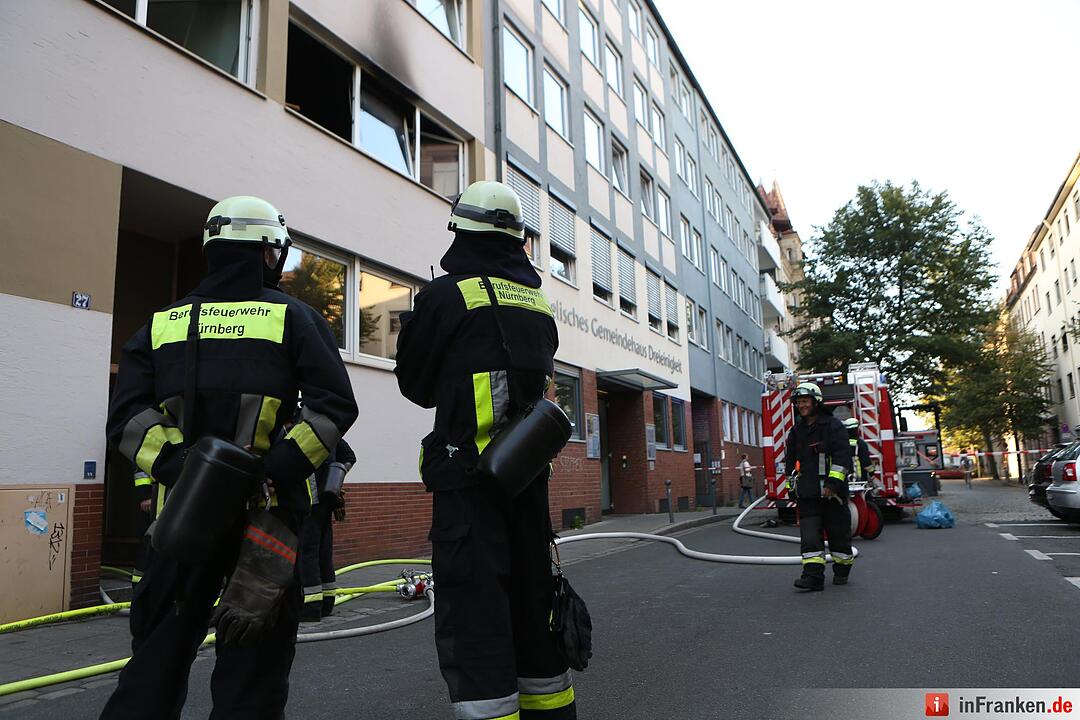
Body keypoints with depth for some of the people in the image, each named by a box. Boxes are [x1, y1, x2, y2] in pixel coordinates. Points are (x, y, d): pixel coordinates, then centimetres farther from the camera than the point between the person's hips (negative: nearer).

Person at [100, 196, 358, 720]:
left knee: (158, 654, 17)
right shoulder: (295, 318, 1)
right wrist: (278, 470, -15)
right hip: (270, 509, -3)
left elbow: (128, 417, -1)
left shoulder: (162, 324, 11)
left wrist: (178, 470, -9)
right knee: (255, 655, 9)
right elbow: (335, 405, -11)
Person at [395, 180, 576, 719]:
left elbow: (416, 384, 3)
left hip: (468, 471, -6)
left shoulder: (446, 294, -7)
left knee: (473, 609, -2)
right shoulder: (536, 300, 10)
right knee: (532, 595, 18)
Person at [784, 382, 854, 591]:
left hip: (832, 492, -4)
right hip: (807, 494, 5)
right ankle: (813, 575, -6)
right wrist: (793, 482, 21)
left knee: (838, 531, 8)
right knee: (810, 534, -4)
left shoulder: (833, 426, -5)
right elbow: (790, 460, 23)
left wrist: (833, 483, -19)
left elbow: (843, 457, -12)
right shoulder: (796, 431, 13)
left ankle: (842, 570, 26)